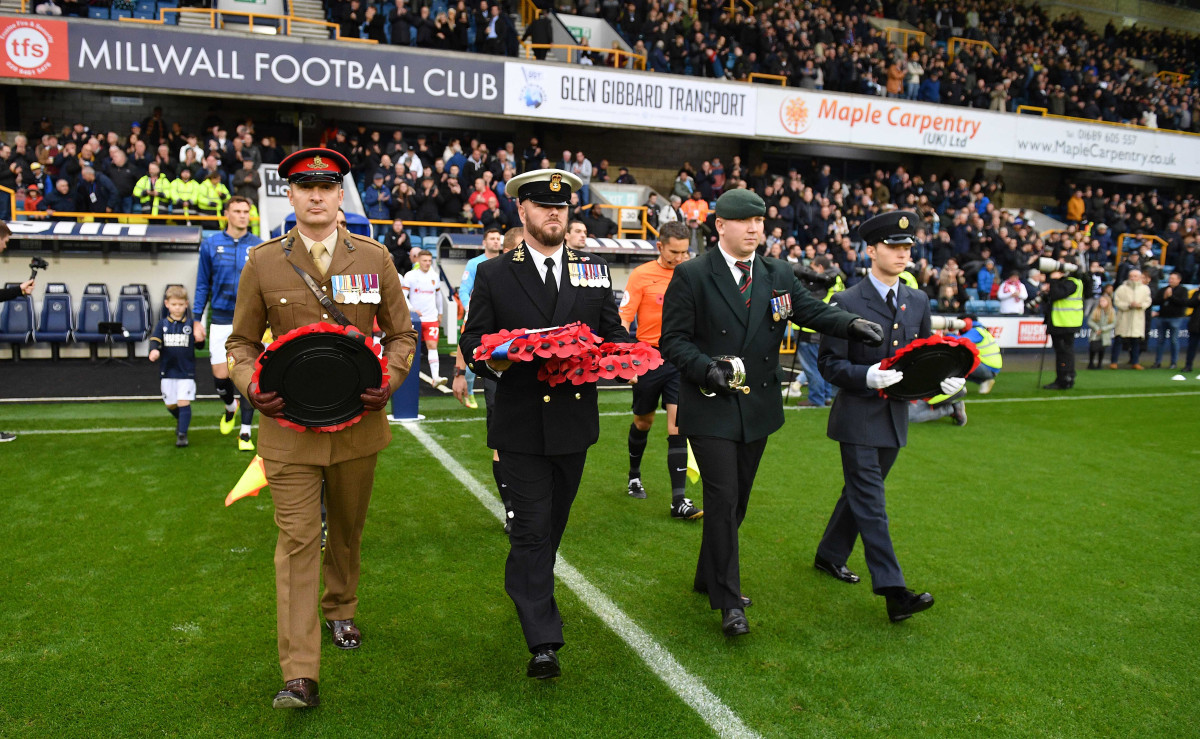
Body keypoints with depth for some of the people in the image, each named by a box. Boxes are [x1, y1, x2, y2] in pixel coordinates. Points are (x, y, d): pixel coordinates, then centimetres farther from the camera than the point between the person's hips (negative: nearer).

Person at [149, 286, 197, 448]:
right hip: (167, 371, 3)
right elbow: (155, 340, -5)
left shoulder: (190, 324, 0)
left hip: (186, 371, -3)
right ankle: (180, 420, 43)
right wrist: (154, 350, -25)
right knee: (170, 404, 14)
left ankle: (182, 434, -1)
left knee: (184, 402, -9)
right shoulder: (162, 324, 5)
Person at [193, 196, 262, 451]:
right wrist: (197, 320, 4)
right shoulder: (211, 245, 4)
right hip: (221, 321, 1)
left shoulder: (260, 247, 2)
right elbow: (202, 285, 8)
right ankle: (230, 406, 38)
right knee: (220, 376, 3)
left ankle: (245, 433, 6)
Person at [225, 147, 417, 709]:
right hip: (288, 424, -1)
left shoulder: (374, 258, 2)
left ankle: (340, 610, 46)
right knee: (297, 540, -3)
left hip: (358, 422, 2)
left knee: (348, 529, 19)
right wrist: (252, 387, -13)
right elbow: (242, 342, 8)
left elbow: (401, 335, 8)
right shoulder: (262, 262, 1)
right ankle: (300, 675, 1)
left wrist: (388, 380, -11)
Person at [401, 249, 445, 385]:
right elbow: (402, 296, -7)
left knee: (432, 346, -11)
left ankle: (435, 377, -20)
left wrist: (440, 313, 26)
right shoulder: (410, 276, -3)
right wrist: (412, 309, -20)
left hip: (432, 319, 2)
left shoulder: (434, 277, 8)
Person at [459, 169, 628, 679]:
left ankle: (530, 594, 42)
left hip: (574, 421, 4)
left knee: (552, 526, 18)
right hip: (521, 424, -3)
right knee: (531, 530, -5)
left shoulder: (594, 271, 9)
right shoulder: (494, 274, 3)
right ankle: (542, 642, -1)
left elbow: (616, 336, 9)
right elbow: (473, 341, 1)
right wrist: (495, 361, -21)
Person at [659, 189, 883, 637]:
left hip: (757, 406, 6)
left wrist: (853, 324, -18)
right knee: (722, 499, -7)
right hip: (710, 406, -5)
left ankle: (709, 577, 35)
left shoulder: (778, 275, 9)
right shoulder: (692, 276, -6)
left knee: (737, 498, 15)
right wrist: (706, 368, -23)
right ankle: (729, 603, 3)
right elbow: (673, 340, -7)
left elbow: (812, 311, 2)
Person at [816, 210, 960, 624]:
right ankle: (893, 591, -6)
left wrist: (944, 378, -5)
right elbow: (829, 363, -11)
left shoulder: (918, 302, 9)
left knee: (861, 492, 19)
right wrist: (868, 375, -28)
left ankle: (830, 555, 37)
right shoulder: (846, 303, -9)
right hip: (858, 418, -6)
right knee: (870, 503, -6)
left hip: (895, 418, 7)